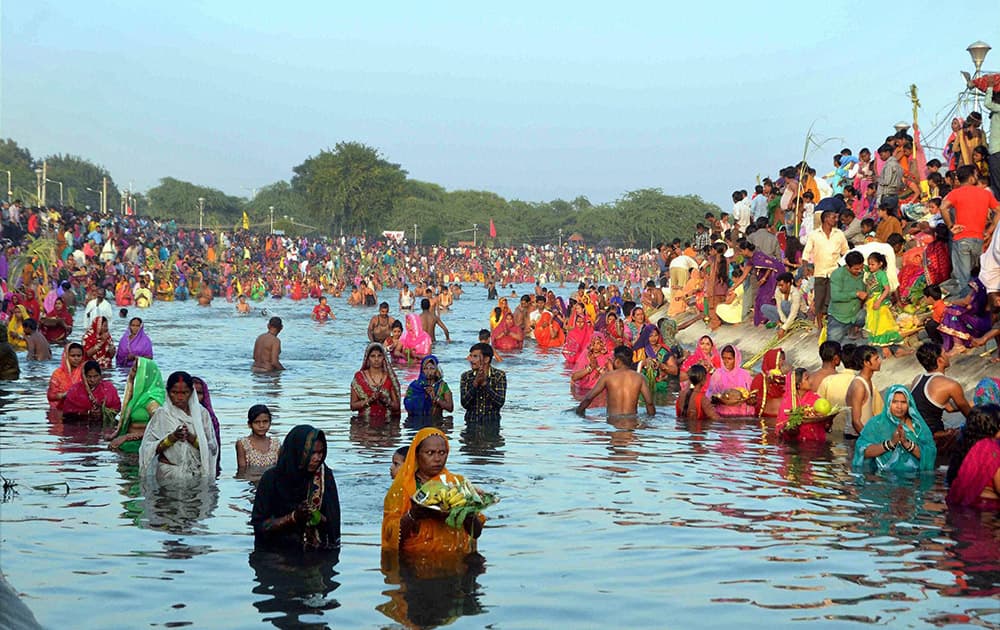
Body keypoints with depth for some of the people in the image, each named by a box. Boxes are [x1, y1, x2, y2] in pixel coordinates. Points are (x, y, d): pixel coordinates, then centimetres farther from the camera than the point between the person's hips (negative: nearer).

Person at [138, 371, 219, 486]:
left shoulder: (201, 413, 2)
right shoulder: (161, 414, -2)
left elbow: (213, 447, -2)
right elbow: (148, 449, -7)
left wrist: (191, 437, -16)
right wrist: (172, 437, -19)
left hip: (198, 475, 1)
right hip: (169, 475, -1)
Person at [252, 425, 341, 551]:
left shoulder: (325, 477, 2)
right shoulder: (272, 478, -4)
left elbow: (333, 522, 5)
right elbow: (259, 525, -3)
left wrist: (317, 517, -16)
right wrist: (293, 517, -16)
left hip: (317, 553, 1)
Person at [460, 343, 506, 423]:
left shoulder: (499, 375, -1)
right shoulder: (466, 376, 5)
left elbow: (500, 402, -10)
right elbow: (464, 404, -5)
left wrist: (484, 383, -17)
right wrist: (475, 383, -16)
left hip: (492, 422, -1)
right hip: (471, 422, 1)